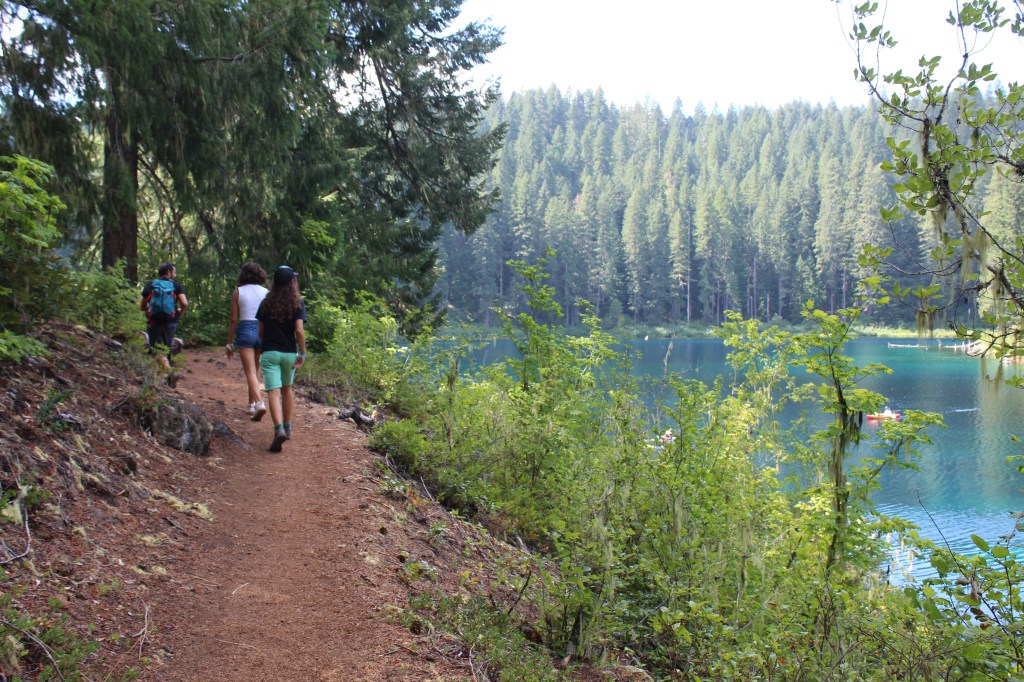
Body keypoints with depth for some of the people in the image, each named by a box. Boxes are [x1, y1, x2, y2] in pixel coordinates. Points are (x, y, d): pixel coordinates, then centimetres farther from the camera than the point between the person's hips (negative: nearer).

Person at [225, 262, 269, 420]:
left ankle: (259, 402, -24)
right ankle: (251, 404, 25)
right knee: (255, 370, 18)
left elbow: (233, 320, -1)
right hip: (263, 332, 3)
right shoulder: (266, 293, 5)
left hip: (245, 331, -3)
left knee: (250, 372, -5)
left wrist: (229, 343, 6)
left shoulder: (237, 292, 0)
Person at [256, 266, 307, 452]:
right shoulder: (297, 304, -4)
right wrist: (302, 354, -7)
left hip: (269, 352, -1)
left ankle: (279, 429, -26)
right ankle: (287, 427, 30)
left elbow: (261, 331, 6)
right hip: (289, 353, 1)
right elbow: (299, 330, -13)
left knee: (273, 393, -8)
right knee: (286, 389, 20)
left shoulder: (266, 303, 2)